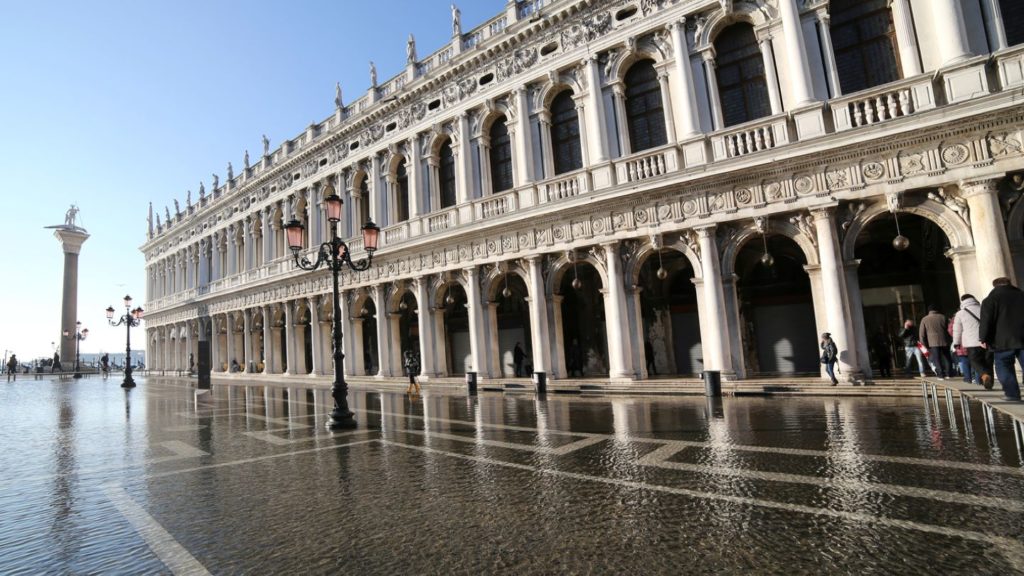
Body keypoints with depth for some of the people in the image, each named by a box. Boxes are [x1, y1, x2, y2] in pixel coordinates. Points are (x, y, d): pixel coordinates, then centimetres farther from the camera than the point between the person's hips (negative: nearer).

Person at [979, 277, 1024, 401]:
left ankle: (1012, 394, 0)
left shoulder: (990, 300, -2)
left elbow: (985, 321, -8)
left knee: (1004, 367, 4)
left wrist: (984, 339, -3)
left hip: (1004, 341, -4)